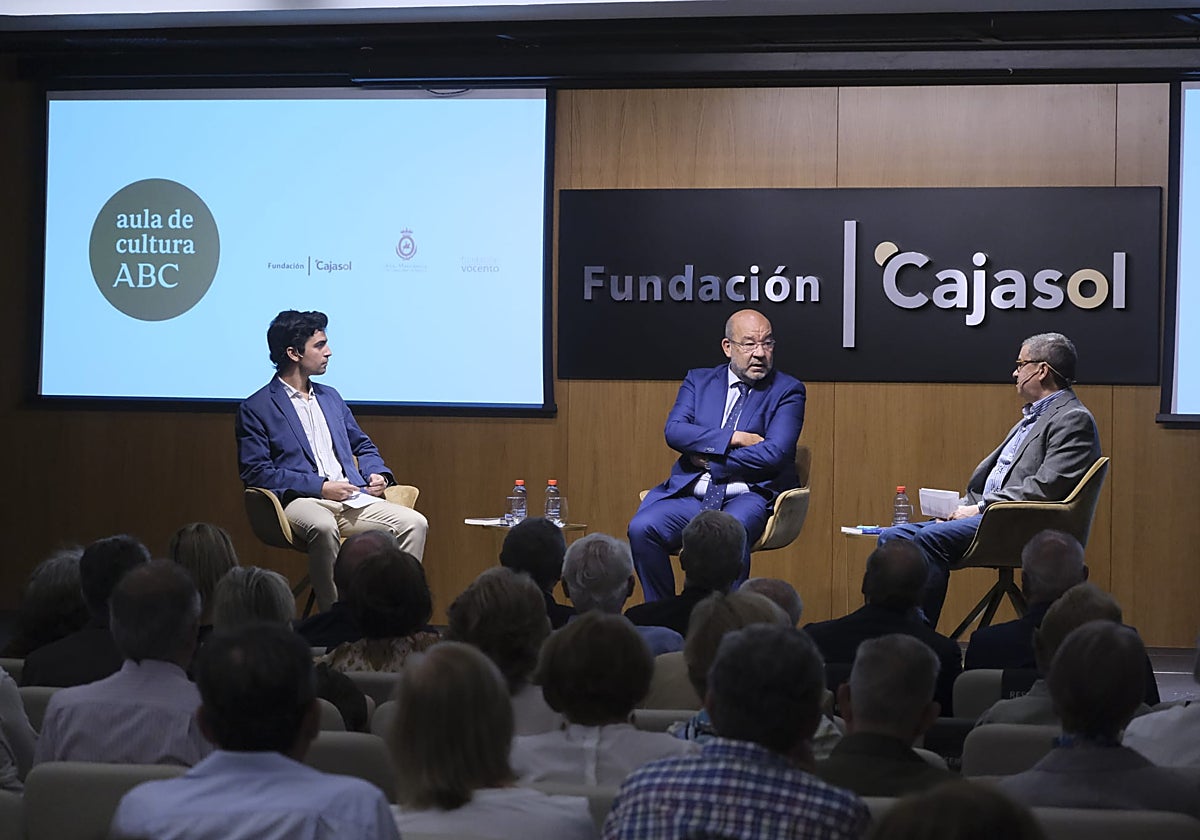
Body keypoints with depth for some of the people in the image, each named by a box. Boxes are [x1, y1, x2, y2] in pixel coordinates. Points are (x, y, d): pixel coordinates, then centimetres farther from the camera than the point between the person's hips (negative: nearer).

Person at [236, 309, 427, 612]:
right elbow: (256, 473, -6)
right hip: (301, 502, -6)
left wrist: (378, 473, 8)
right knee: (322, 527, -41)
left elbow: (362, 445, 33)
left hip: (352, 498, 6)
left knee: (414, 523, -19)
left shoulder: (330, 397, 24)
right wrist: (320, 487, -13)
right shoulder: (256, 408, 3)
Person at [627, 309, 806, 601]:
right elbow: (673, 431, -1)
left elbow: (774, 453, -8)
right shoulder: (699, 381, 15)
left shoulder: (787, 390, 6)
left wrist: (710, 460, -6)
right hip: (690, 494, 3)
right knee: (641, 528, -24)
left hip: (749, 496, -3)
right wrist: (735, 438, -10)